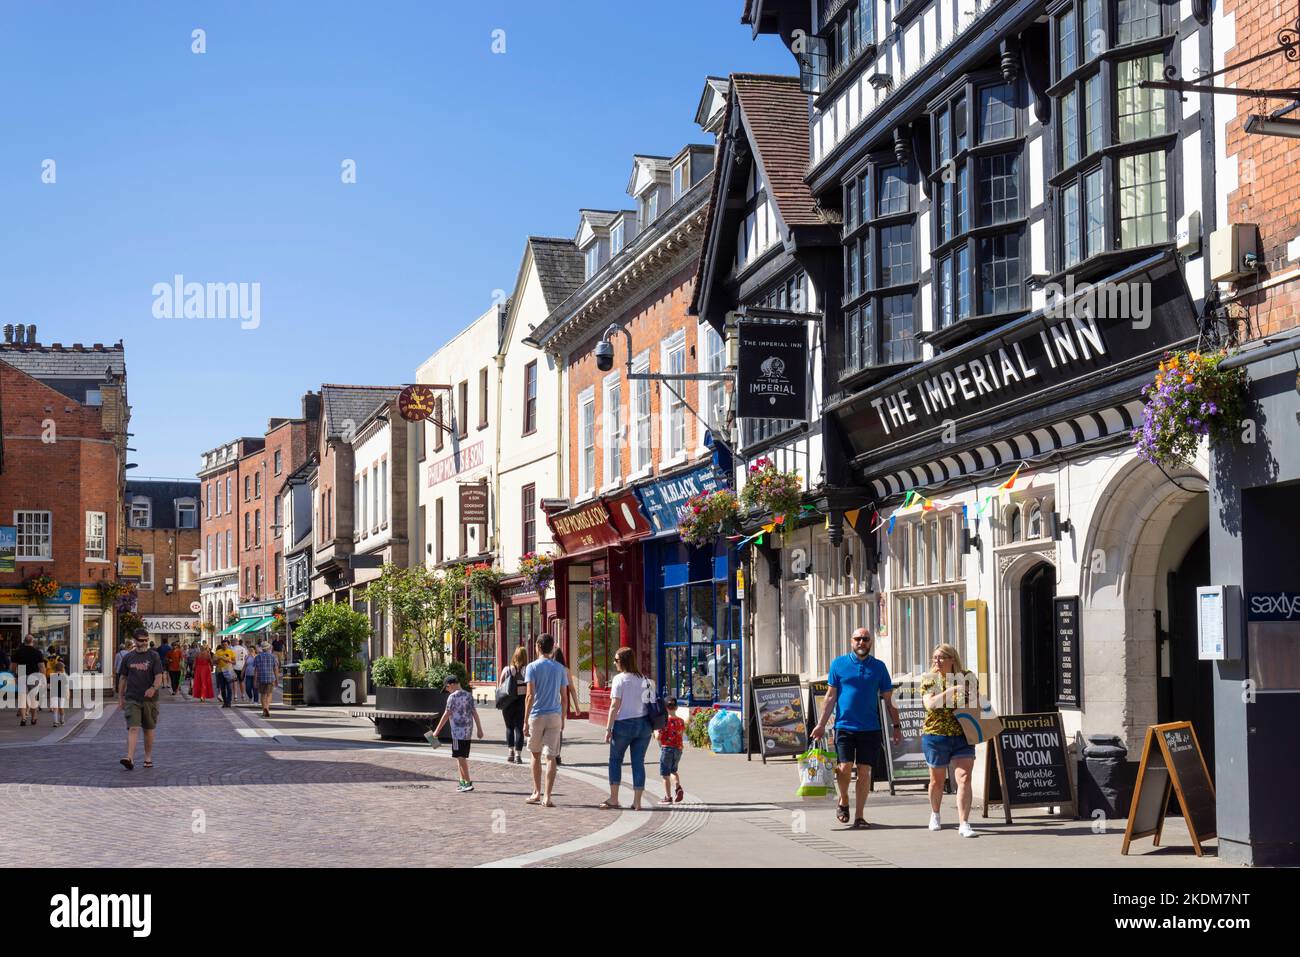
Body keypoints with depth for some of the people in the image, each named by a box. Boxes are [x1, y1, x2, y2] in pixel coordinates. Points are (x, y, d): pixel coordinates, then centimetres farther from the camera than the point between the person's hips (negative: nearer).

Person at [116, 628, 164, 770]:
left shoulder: (153, 656, 0)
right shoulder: (128, 657, 7)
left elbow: (159, 677, -8)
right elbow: (122, 678, 14)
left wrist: (153, 688, -28)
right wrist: (120, 698, 14)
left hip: (149, 699, 0)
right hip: (132, 699, 0)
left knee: (149, 729, 10)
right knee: (133, 728, -13)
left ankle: (148, 758, 23)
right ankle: (130, 758, -23)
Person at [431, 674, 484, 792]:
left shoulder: (453, 696, -9)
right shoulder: (469, 696, 11)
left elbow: (446, 715, -9)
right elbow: (475, 713, 10)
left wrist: (437, 731, -3)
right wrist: (479, 729, 14)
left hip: (458, 731, -7)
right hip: (468, 731, 7)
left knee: (460, 757, -6)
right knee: (462, 757, 16)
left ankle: (468, 783, -12)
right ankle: (463, 781, 20)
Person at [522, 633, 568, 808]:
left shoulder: (533, 666, -5)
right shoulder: (560, 668, 6)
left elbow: (530, 695, -11)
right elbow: (563, 697, 8)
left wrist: (525, 721, -9)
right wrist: (562, 720, 17)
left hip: (537, 715, -2)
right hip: (555, 716, 2)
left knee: (536, 755, 15)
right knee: (551, 757, 0)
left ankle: (537, 793, 22)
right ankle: (547, 797, -5)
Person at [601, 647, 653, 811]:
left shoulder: (620, 679, -8)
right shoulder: (645, 680, 10)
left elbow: (615, 705, -11)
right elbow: (651, 703, 9)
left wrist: (608, 729, -8)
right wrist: (649, 727, 15)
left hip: (624, 723, -5)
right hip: (644, 724, 5)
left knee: (615, 759, 9)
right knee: (639, 762, 6)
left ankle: (613, 799, 7)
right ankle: (637, 801, 5)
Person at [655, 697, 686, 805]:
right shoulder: (681, 721, 2)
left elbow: (658, 736, -16)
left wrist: (655, 731, 4)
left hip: (666, 748, -5)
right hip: (678, 749, 5)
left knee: (665, 774, 4)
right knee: (673, 770, 24)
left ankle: (668, 797, 5)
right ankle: (678, 787, 0)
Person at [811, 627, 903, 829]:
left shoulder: (878, 667, 7)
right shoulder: (839, 664, 5)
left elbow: (888, 699, 12)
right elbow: (831, 697, 6)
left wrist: (896, 726, 7)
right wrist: (821, 725, 2)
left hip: (870, 728, 1)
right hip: (844, 726, -1)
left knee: (864, 771, 1)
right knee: (844, 768, -12)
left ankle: (859, 816, 10)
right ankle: (843, 801, 17)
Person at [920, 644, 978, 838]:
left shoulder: (968, 678, 2)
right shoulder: (929, 680, -1)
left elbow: (976, 704, 14)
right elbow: (930, 704, -18)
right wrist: (952, 690, -26)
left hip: (963, 736, 0)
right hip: (935, 735, 0)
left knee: (964, 779, -12)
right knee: (937, 780, 14)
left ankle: (964, 824, -12)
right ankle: (935, 815, 39)